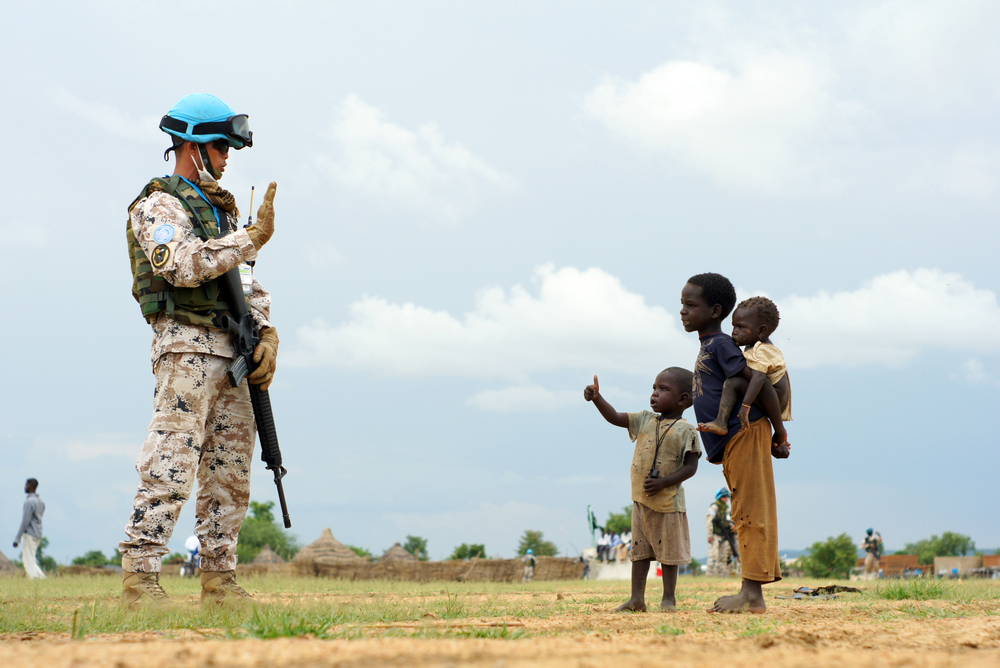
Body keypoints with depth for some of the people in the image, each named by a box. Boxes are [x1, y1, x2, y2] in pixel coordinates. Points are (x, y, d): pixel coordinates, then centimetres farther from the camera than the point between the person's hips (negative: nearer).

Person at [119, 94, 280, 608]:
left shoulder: (221, 210, 23)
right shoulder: (158, 207, -3)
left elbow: (246, 282, 21)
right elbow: (184, 265, -21)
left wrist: (267, 333, 5)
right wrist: (253, 238, -16)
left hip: (230, 353, 8)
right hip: (186, 347, -8)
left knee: (230, 473, 7)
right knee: (170, 469, -14)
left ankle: (218, 578, 12)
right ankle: (139, 577, -13)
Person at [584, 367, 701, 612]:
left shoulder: (686, 431, -8)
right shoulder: (644, 421, 8)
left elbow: (690, 466, -12)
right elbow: (615, 418, 5)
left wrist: (663, 482, -21)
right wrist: (596, 398, -12)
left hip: (668, 501, -6)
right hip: (640, 499, 6)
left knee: (668, 550, 3)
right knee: (639, 549, 8)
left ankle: (668, 598, 12)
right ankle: (637, 598, 13)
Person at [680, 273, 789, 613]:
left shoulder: (719, 344, -10)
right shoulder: (708, 347, 20)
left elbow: (760, 384, -16)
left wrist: (780, 433, -11)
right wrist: (774, 437, 18)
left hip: (745, 434, -10)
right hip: (733, 443, 10)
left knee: (751, 514, -10)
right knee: (747, 515, 10)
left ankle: (752, 594, -11)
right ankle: (752, 594, 13)